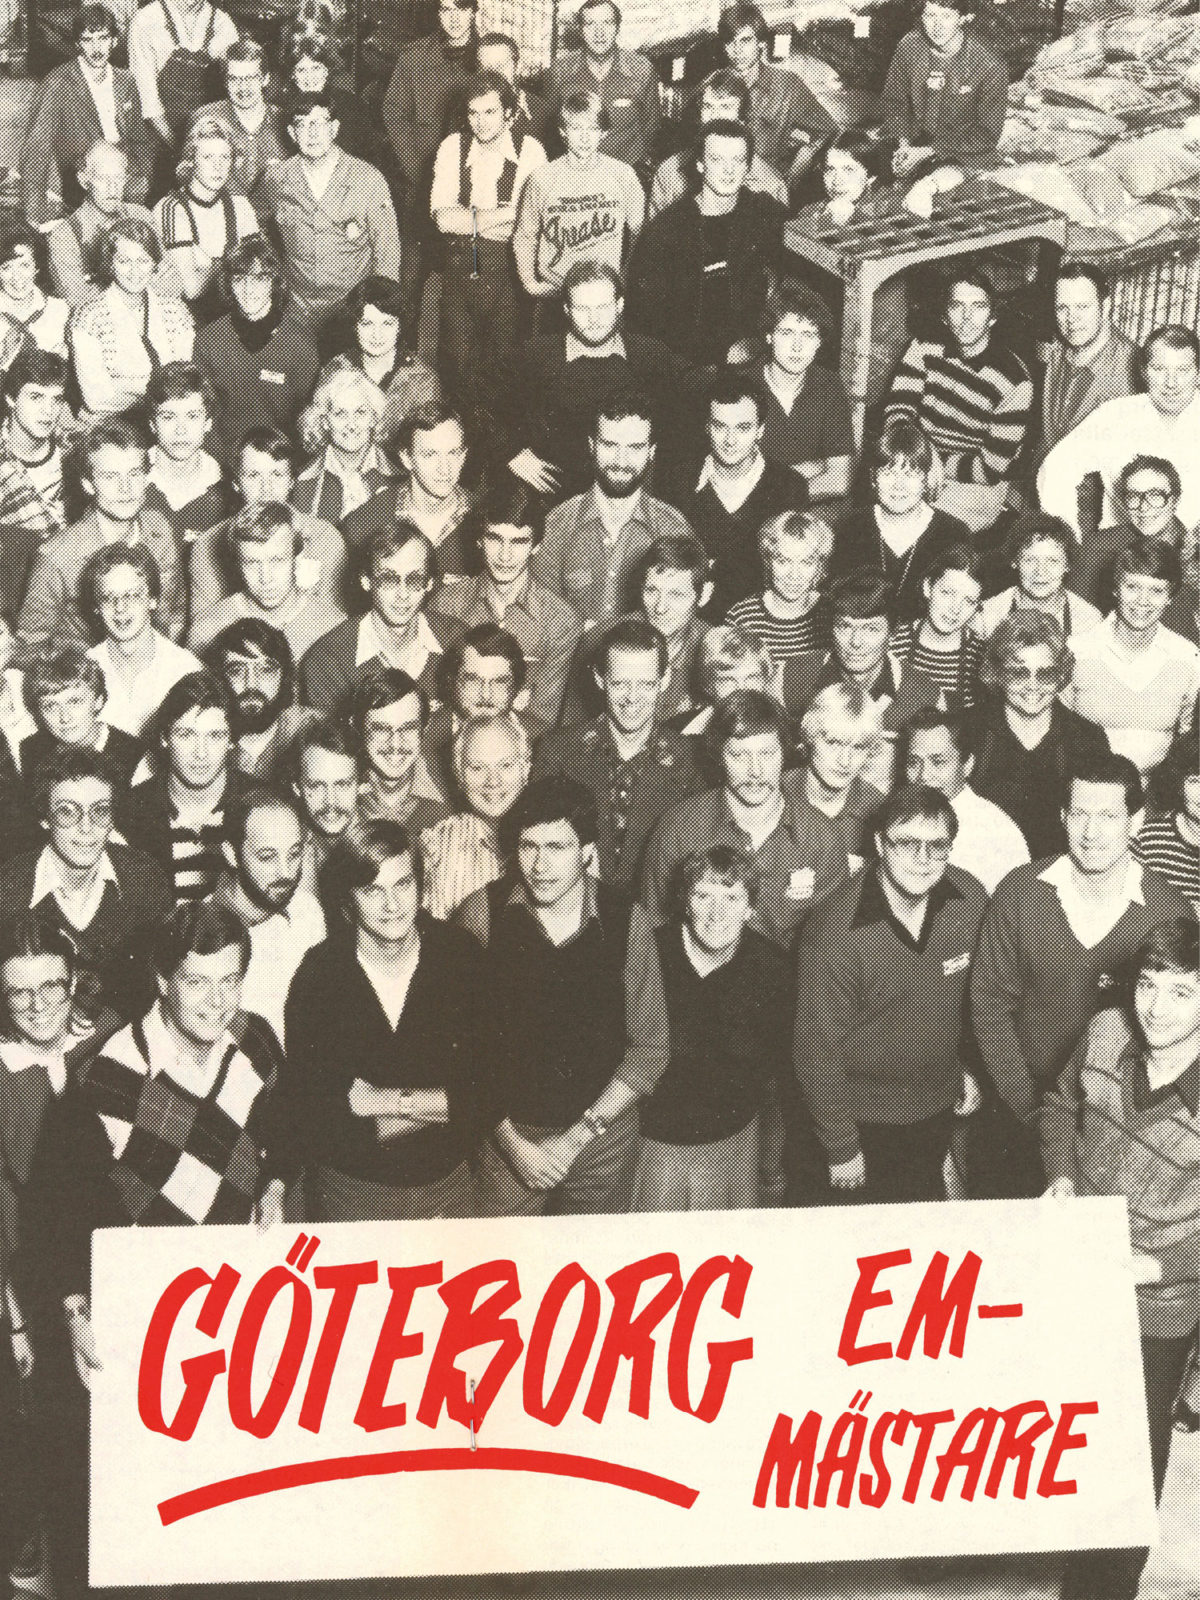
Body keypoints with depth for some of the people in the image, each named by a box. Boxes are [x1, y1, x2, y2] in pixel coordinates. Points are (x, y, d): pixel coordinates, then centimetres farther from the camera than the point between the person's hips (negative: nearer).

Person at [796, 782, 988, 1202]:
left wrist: (969, 1067, 14)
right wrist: (841, 1149, -13)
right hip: (867, 1116, -4)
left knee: (931, 1200, 22)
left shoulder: (970, 900, -12)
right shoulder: (835, 932, -27)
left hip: (940, 1104, 5)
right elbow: (817, 1049, -19)